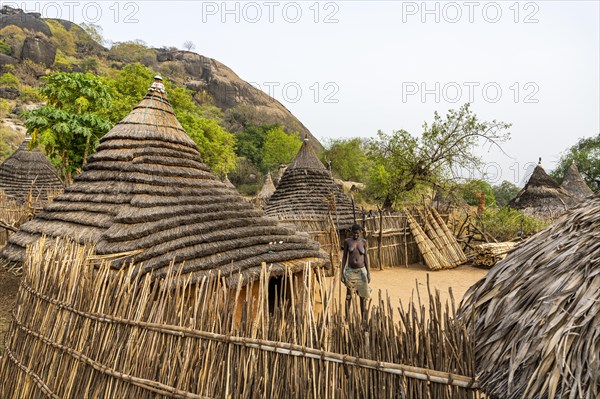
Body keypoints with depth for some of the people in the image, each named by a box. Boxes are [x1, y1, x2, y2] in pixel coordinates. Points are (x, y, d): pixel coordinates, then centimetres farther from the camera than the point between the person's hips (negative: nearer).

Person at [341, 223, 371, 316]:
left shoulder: (363, 242, 0)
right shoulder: (347, 241, -3)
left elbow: (366, 256, 3)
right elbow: (344, 257, 1)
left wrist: (368, 273, 0)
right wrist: (342, 272, -2)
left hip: (361, 271, 1)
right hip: (350, 271, -1)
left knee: (363, 295, 7)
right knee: (348, 295, 5)